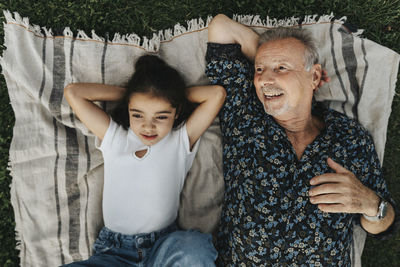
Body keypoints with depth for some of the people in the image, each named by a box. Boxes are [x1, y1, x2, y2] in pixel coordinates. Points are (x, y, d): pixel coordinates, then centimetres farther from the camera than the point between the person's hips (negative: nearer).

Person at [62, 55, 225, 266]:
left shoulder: (181, 140, 1)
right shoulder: (113, 137, 5)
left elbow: (216, 94, -7)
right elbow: (72, 92, 2)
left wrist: (176, 93, 5)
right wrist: (127, 92, 5)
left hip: (163, 248, -1)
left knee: (195, 247, -36)